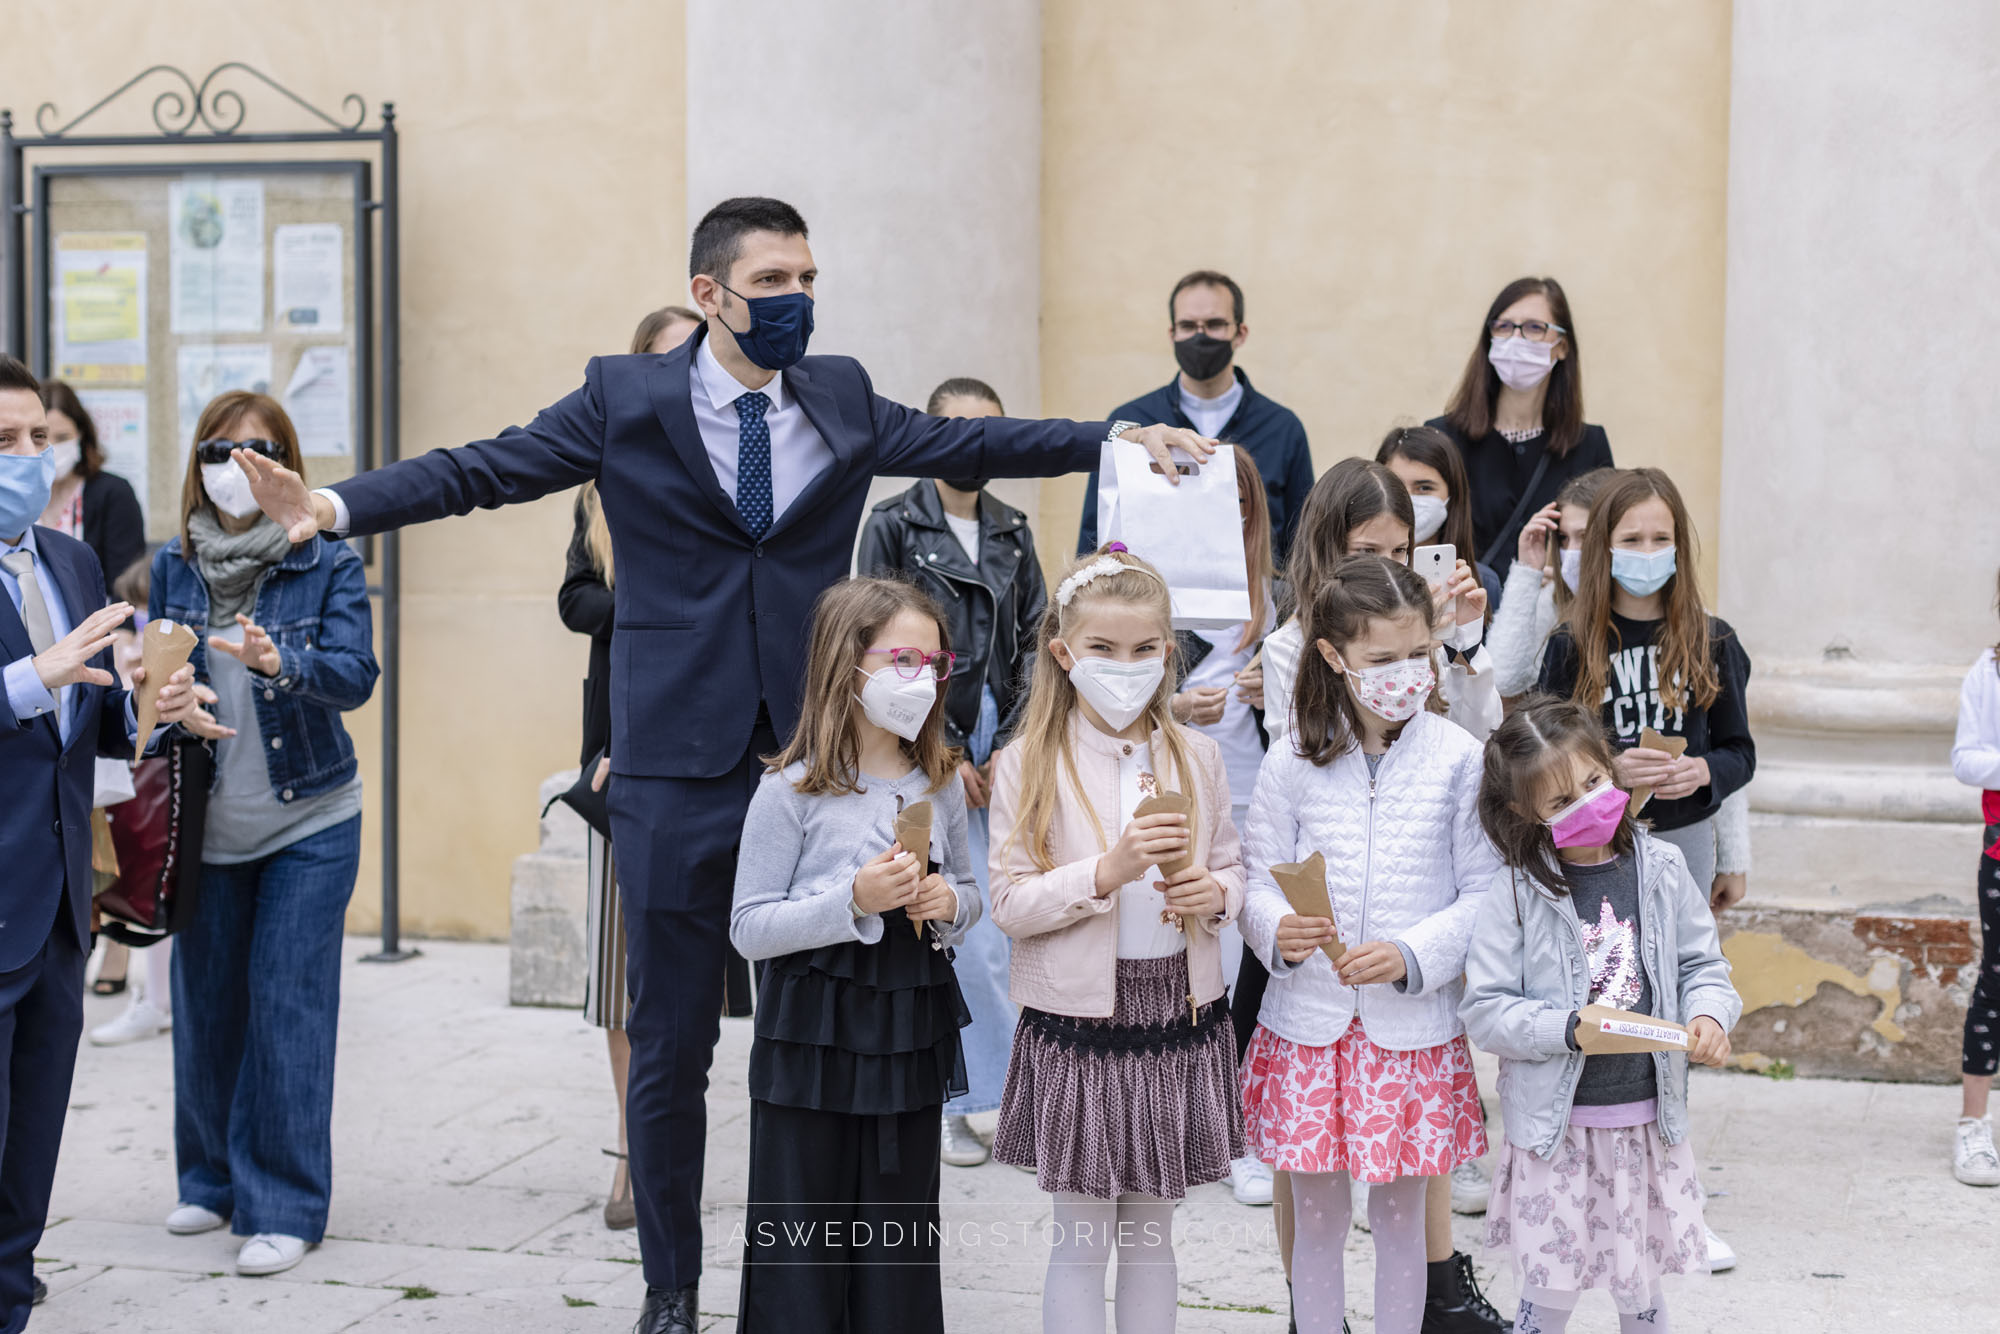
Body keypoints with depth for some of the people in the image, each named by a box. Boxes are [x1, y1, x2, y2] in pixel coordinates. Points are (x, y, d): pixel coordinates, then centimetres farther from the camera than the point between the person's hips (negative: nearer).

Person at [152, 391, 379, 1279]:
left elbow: (356, 674, -17)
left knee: (288, 1006, -6)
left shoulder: (328, 564, -5)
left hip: (309, 822, -3)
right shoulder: (173, 566, 4)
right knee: (204, 1002, 10)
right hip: (207, 826, 3)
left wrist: (280, 662, -37)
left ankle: (284, 1206, 3)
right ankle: (213, 1179, 29)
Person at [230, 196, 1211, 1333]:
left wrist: (1115, 439, 6)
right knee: (670, 1047, 6)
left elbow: (969, 443, 13)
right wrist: (336, 505, -15)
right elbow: (483, 470, -4)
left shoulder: (843, 399, 9)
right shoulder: (626, 400, 0)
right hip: (680, 775, -2)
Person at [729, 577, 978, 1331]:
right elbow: (749, 928, -11)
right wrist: (853, 900, -23)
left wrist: (950, 903, -5)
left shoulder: (940, 785, 5)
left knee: (900, 1242, 10)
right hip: (813, 1038, -4)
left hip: (911, 1033, 5)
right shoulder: (793, 791, -10)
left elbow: (968, 893, 19)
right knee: (803, 1244, 1)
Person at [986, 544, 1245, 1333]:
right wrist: (1106, 871, -23)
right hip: (1080, 1020, -3)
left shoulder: (1196, 757, 4)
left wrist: (1215, 895, -11)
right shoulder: (1027, 765, -6)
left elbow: (1231, 868, 12)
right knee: (1082, 1240, 5)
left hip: (1178, 1016, 3)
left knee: (1151, 1234, 14)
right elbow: (1010, 904, -10)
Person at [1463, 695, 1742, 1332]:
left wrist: (1709, 1015, -11)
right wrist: (1571, 1028, -22)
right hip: (1556, 1123, -3)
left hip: (1648, 1118, 3)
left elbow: (1702, 963, 9)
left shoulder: (1660, 870, -1)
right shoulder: (1519, 894, -11)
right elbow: (1485, 1009, -11)